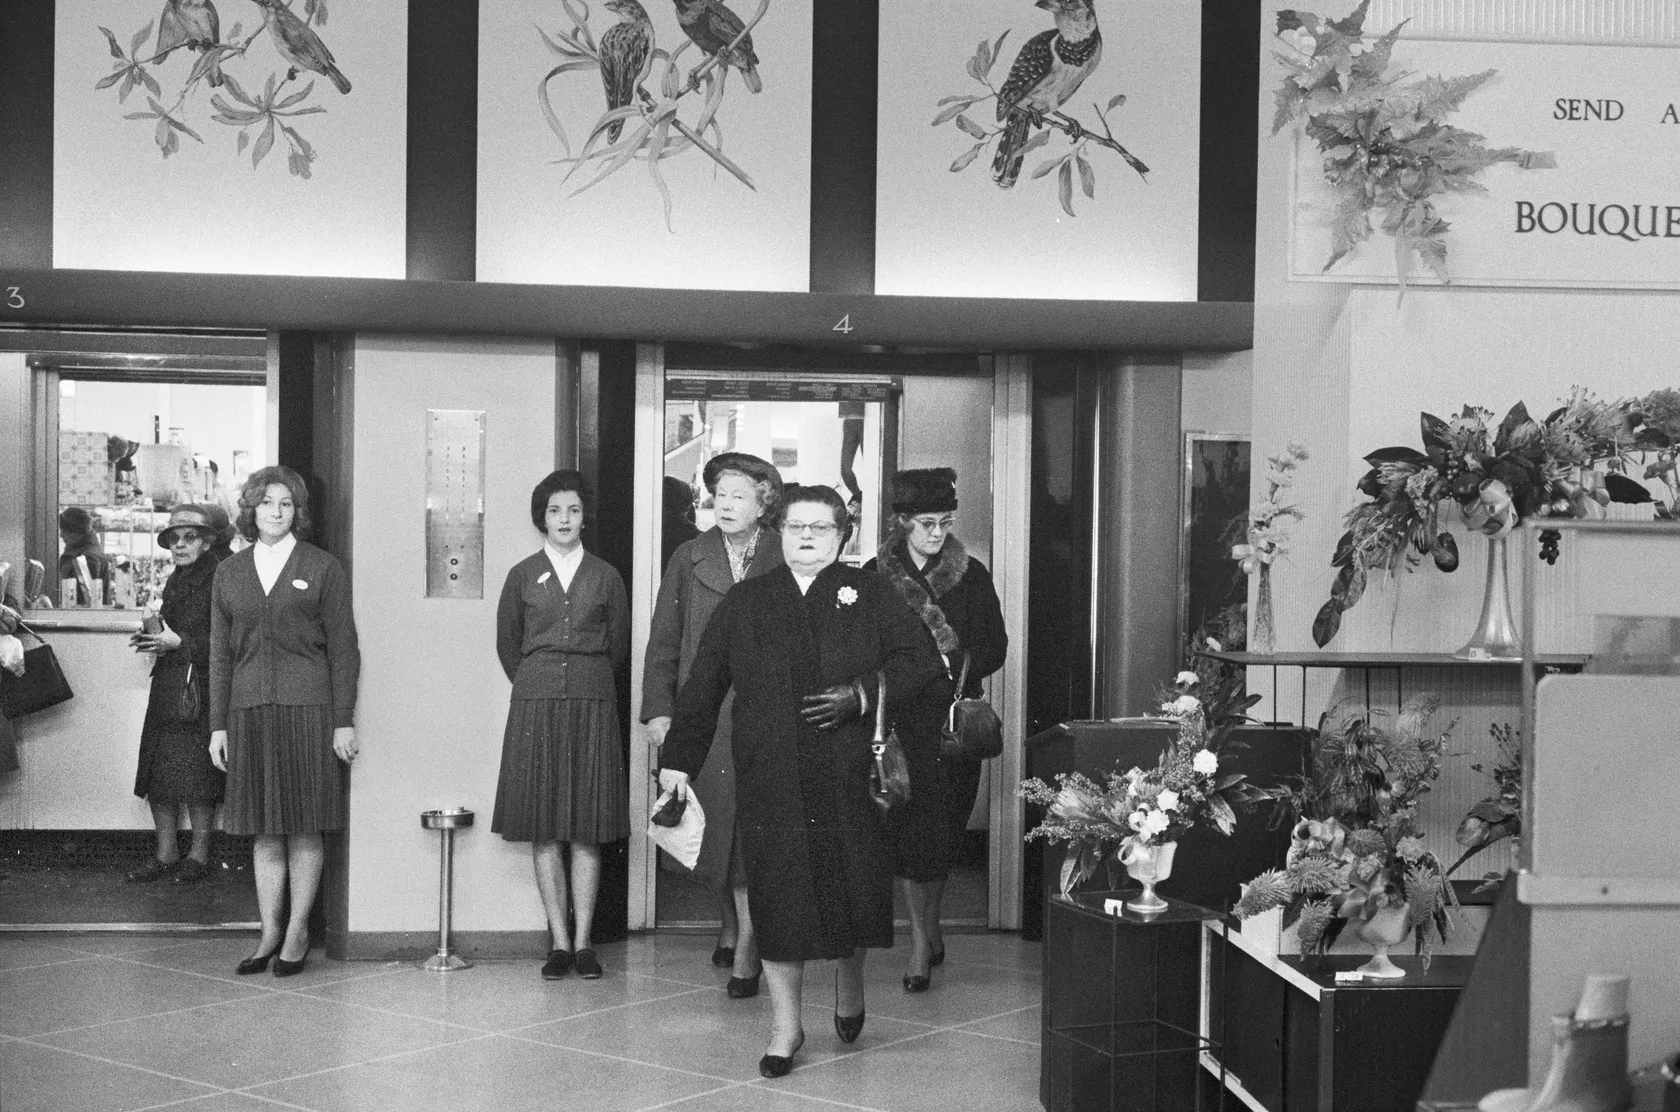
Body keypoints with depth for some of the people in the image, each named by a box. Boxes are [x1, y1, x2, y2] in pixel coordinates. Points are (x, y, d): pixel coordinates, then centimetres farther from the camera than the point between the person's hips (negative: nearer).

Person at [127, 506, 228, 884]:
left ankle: (199, 854, 7)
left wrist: (179, 643, -17)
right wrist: (153, 638, 7)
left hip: (199, 687, -8)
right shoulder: (175, 582, 17)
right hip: (167, 686, 8)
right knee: (157, 775, 4)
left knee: (196, 778, -5)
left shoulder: (219, 581, -9)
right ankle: (166, 854, 13)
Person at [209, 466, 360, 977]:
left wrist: (344, 721, -5)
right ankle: (269, 931, 13)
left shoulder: (323, 569, 4)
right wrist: (218, 724, 7)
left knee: (304, 828, 0)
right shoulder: (229, 573, 13)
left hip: (307, 707, -3)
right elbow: (220, 653, 13)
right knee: (263, 830, 6)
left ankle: (298, 932, 10)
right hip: (249, 709, 3)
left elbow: (343, 648, 1)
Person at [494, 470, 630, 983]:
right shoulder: (522, 575, 6)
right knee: (544, 829, -2)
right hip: (535, 703, 0)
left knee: (588, 829, -1)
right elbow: (507, 644, 15)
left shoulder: (605, 576, 6)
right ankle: (559, 943, 2)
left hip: (592, 702, 0)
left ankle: (583, 941, 3)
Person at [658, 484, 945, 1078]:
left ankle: (849, 976, 35)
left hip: (849, 777, 0)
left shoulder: (868, 594, 7)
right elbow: (703, 685, 11)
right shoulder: (744, 602, 10)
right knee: (778, 895, 0)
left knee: (854, 886, 3)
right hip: (769, 779, 1)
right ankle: (785, 1024, 11)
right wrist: (678, 758, 7)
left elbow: (922, 660, 2)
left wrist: (863, 694, -11)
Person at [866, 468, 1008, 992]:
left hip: (955, 718, 1)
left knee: (946, 830, 5)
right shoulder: (875, 576, 3)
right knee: (911, 826, -8)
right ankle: (924, 938, 0)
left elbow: (995, 649, 5)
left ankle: (927, 931, 23)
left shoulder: (972, 576, 6)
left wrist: (953, 663, -11)